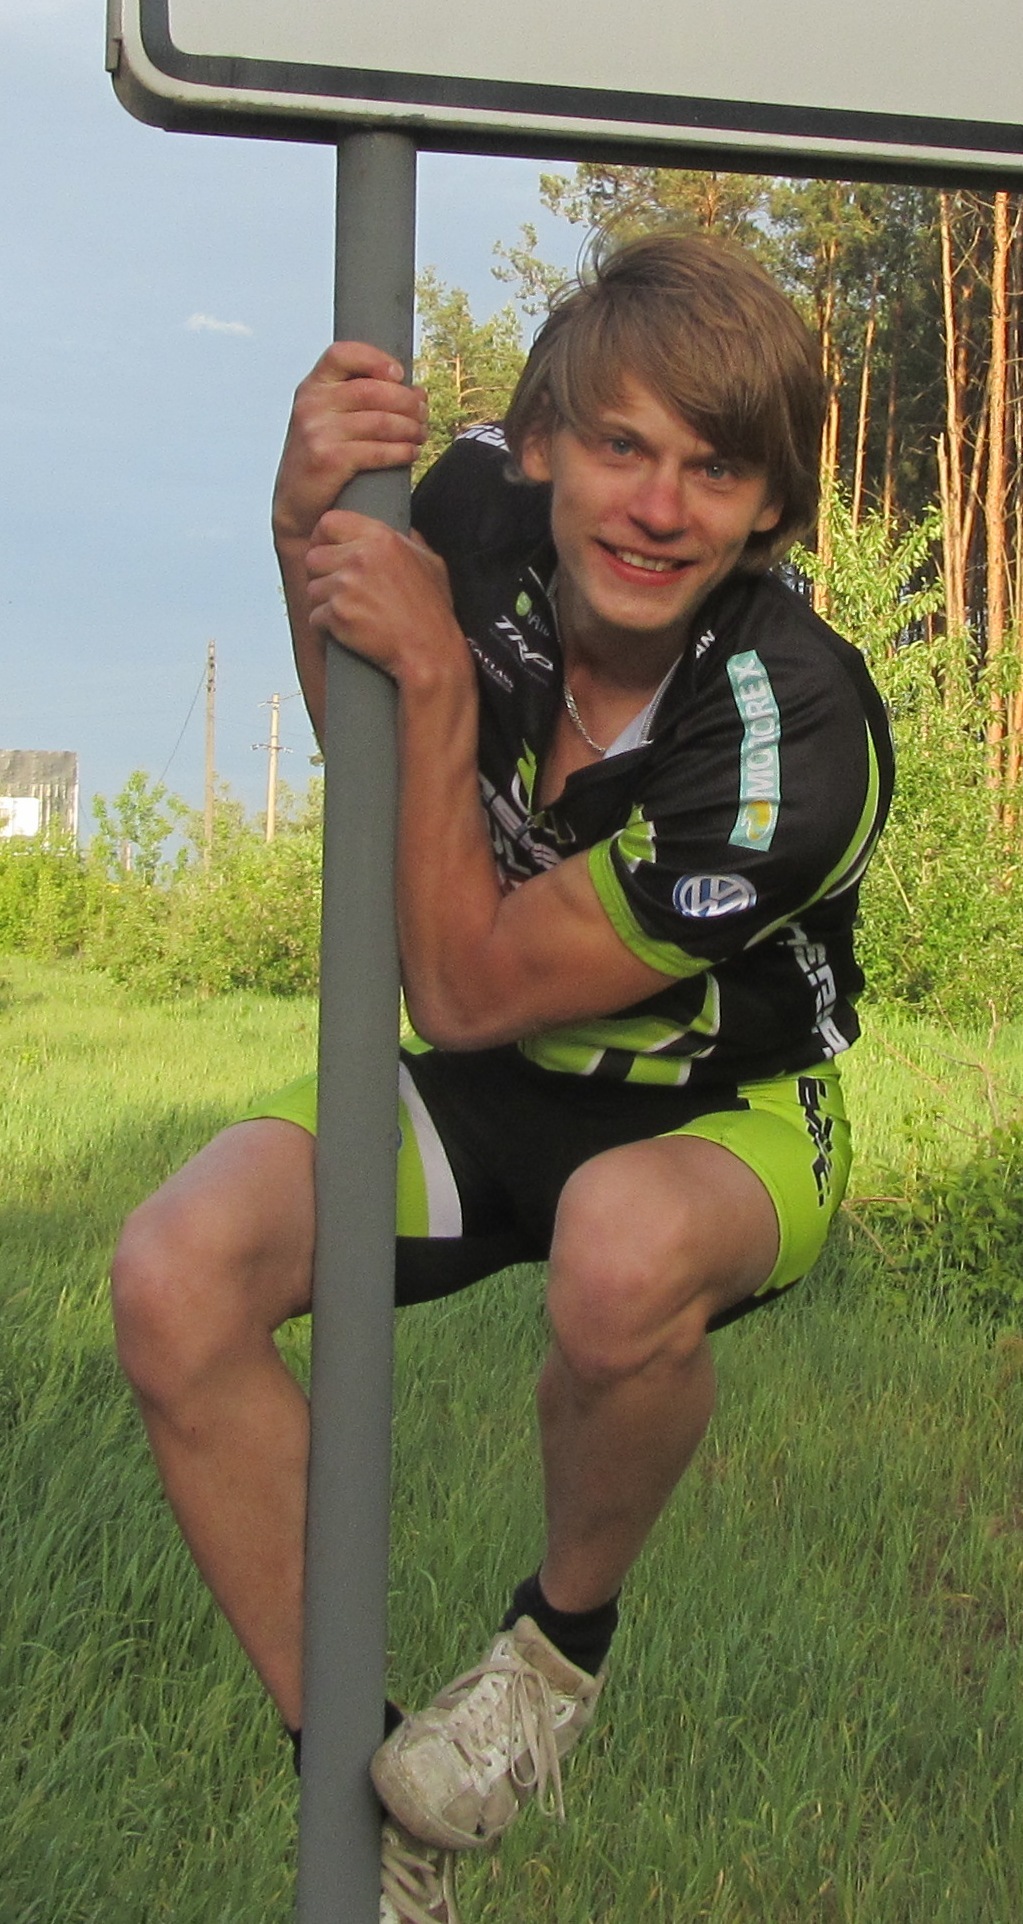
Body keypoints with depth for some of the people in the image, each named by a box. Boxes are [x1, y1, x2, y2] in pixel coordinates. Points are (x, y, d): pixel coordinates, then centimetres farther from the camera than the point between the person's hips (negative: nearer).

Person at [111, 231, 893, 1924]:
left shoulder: (795, 748, -30)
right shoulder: (481, 503, -17)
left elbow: (466, 991, -24)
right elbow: (363, 745, 5)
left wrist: (435, 676, -29)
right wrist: (305, 528, -15)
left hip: (729, 1111, -4)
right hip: (498, 1090, 5)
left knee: (623, 1253, -42)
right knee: (176, 1276, -23)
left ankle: (565, 1640, -7)